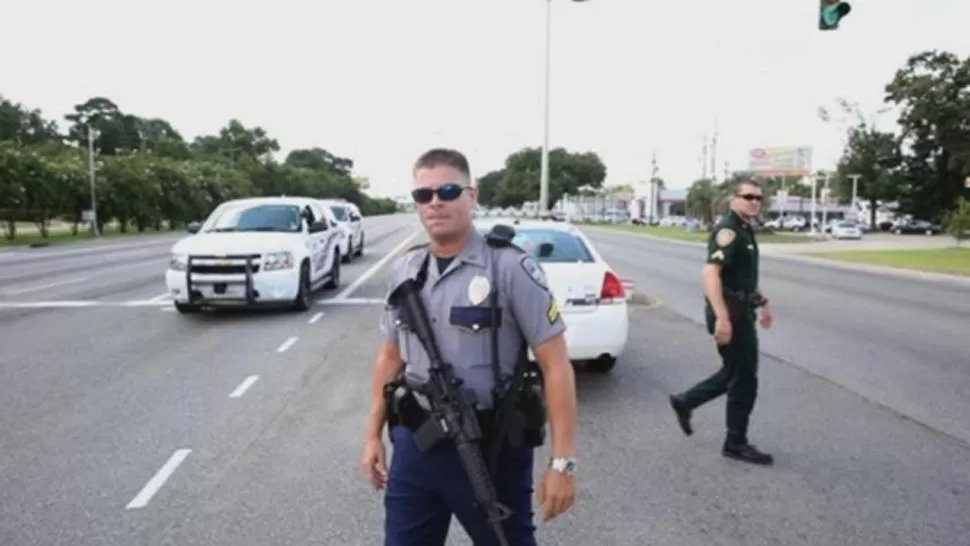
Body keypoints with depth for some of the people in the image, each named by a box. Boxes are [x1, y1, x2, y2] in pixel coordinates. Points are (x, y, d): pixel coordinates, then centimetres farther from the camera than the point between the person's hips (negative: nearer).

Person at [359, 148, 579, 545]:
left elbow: (555, 365, -13)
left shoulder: (510, 268, -13)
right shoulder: (403, 271, 3)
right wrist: (374, 434, 13)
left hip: (490, 448, -4)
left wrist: (562, 461, -16)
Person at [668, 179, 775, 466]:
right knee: (744, 378, 0)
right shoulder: (727, 230, -17)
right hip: (730, 312, -10)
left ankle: (685, 402, 30)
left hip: (742, 310, 10)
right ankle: (736, 443, 13)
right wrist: (722, 317, -33)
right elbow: (711, 274, -28)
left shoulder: (746, 230, 14)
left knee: (734, 373, 19)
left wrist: (761, 302, 27)